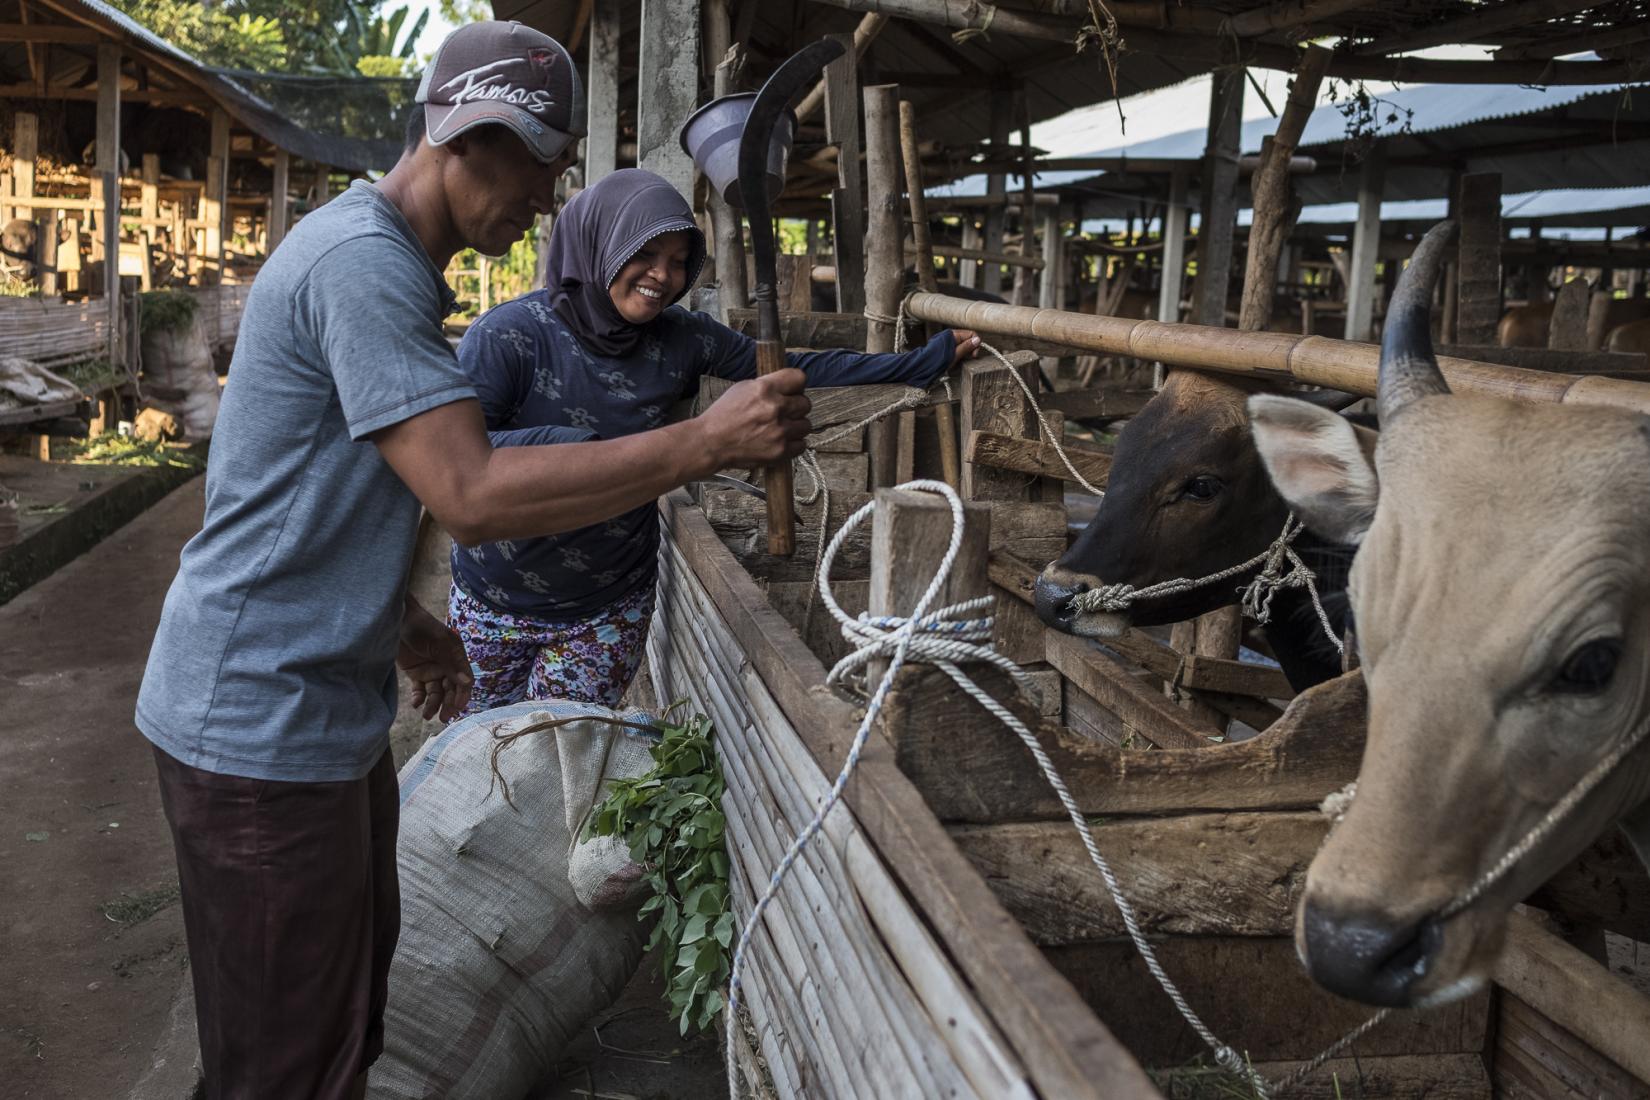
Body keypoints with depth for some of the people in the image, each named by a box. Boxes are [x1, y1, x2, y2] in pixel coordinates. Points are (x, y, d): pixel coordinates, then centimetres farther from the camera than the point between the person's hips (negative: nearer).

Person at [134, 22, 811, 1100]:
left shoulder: (390, 261, 13)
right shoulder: (362, 263, -21)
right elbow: (475, 495, -30)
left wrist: (404, 624, 19)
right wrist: (708, 441, -29)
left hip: (327, 700, 10)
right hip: (263, 719, -10)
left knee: (355, 966, 22)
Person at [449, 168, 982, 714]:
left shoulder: (680, 337, -6)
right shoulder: (508, 336, -18)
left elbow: (799, 367, -1)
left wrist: (927, 359, -1)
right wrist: (554, 444, -40)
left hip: (610, 608, 2)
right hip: (496, 604, -1)